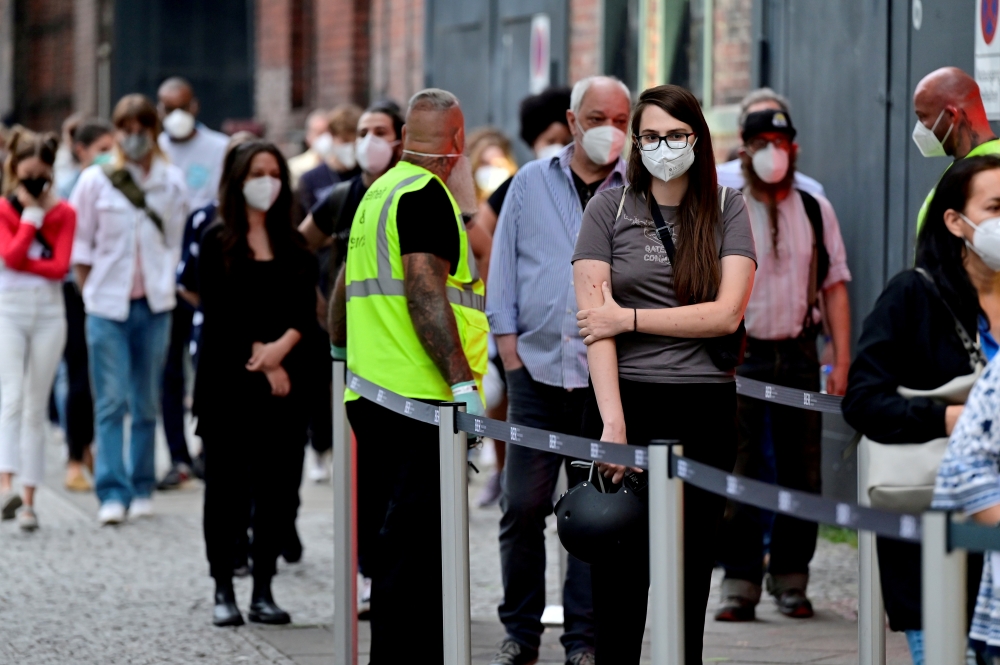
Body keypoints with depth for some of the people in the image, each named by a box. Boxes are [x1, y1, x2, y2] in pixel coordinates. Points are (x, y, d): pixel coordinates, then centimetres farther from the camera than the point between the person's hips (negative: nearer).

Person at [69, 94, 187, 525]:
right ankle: (112, 494, -9)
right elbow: (80, 246, 4)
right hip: (107, 306, -2)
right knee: (111, 403, -7)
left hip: (154, 306, 2)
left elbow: (175, 242, 10)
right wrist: (92, 294, 2)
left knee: (147, 403, 7)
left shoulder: (172, 182, 4)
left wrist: (165, 286, 6)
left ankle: (142, 489, 15)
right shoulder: (95, 181, 0)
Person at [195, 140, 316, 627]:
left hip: (284, 381, 3)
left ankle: (263, 591, 8)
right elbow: (217, 314, -5)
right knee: (227, 485, -1)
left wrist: (280, 347, -15)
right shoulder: (217, 242, 2)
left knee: (275, 485, 2)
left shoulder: (294, 245, 12)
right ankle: (223, 590, 4)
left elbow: (307, 311, 3)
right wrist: (261, 360, -10)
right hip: (227, 383, -3)